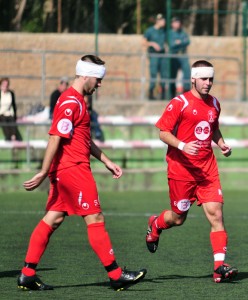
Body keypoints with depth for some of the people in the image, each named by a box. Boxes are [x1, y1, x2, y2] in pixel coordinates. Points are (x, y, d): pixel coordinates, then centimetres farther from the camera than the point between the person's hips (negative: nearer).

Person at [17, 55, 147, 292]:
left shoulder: (76, 101, 19)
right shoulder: (71, 103, -15)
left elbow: (85, 139, 28)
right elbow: (55, 139, -19)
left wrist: (106, 161, 25)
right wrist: (43, 174, -20)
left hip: (62, 171, 10)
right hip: (73, 169, -10)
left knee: (53, 219, 8)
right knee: (95, 220, -6)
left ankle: (27, 275, 6)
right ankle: (116, 276, -2)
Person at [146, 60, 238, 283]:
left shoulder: (214, 104, 11)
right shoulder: (180, 103, -9)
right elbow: (163, 132, -9)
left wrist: (221, 144, 8)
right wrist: (182, 146, -25)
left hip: (207, 169, 4)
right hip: (181, 167, -4)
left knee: (216, 213, -10)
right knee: (178, 218, 8)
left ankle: (220, 266, -12)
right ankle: (155, 226, 44)